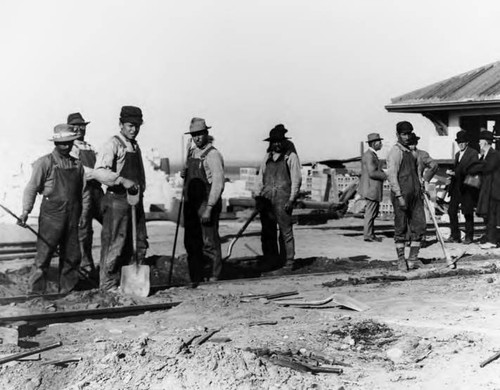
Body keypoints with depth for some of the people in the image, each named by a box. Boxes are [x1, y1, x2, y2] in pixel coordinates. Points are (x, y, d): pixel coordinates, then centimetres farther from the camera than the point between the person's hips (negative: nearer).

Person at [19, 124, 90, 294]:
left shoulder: (77, 165, 12)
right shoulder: (45, 163, -2)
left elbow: (84, 191, 15)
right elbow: (32, 188, -4)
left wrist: (84, 215, 10)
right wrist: (26, 211, -13)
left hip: (73, 217, 5)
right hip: (51, 216, -5)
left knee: (72, 256, 8)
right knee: (43, 255, -5)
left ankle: (67, 290, 20)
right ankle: (36, 292, 3)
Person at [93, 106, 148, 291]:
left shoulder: (135, 146, 17)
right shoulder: (112, 144, -10)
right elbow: (99, 172, -23)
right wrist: (122, 180, -31)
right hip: (117, 201, -8)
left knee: (139, 243, 10)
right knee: (114, 245, -2)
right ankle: (108, 286, 7)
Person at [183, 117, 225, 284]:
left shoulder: (213, 155, -11)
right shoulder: (191, 152, 13)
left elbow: (218, 184, -17)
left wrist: (209, 208, -21)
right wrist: (185, 174, 2)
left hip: (207, 203, -8)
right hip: (191, 203, 8)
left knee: (209, 243, -4)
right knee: (191, 243, 10)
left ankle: (213, 279, 4)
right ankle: (195, 280, 20)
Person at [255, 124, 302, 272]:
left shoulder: (291, 156, 0)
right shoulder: (267, 156, 15)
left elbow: (296, 179, -2)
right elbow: (261, 176, 19)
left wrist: (291, 200, -9)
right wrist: (258, 196, 10)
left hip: (283, 198, -5)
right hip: (266, 198, 5)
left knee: (286, 232, -4)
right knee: (267, 233, 6)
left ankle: (288, 264, 3)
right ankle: (271, 263, 15)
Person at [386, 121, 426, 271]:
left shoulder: (410, 152, 18)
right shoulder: (395, 152, -8)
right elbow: (391, 175, -15)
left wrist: (420, 190, 21)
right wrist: (399, 196, -21)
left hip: (415, 194, 8)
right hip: (401, 195, -8)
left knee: (419, 225, 4)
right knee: (401, 228, 0)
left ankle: (412, 258, 12)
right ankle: (401, 260, 9)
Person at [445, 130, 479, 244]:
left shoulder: (473, 154, -4)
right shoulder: (457, 154, 21)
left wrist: (455, 173, -17)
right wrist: (451, 173, 2)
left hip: (467, 188, -7)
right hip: (456, 187, 7)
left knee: (467, 212, -1)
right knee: (452, 211, 2)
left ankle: (469, 237, 9)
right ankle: (455, 236, 10)